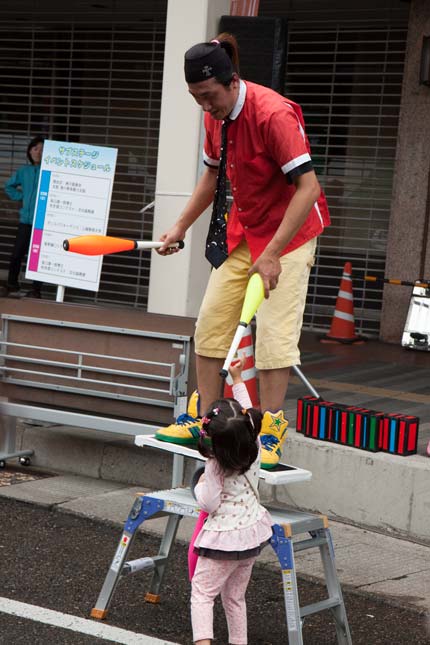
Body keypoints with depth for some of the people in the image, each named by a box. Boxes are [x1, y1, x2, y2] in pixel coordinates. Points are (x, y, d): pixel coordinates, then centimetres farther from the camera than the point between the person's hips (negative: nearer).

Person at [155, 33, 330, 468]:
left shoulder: (274, 114, -26)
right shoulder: (215, 117, -1)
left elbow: (308, 188, -30)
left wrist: (272, 254, -33)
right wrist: (180, 227, 10)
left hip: (289, 232, -8)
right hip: (242, 232, 8)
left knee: (274, 332, -13)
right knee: (210, 321, 5)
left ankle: (270, 433, -6)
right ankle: (203, 420, 15)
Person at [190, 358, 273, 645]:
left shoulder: (215, 468, -23)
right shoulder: (254, 448, -6)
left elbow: (208, 504, -19)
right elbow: (249, 414, 9)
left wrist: (200, 486, 1)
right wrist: (238, 379, 16)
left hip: (224, 538, -7)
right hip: (252, 533, 7)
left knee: (202, 593, 0)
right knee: (235, 596, 19)